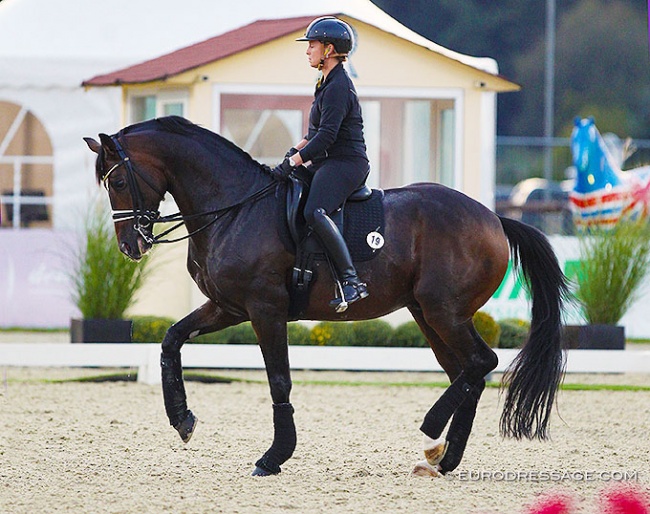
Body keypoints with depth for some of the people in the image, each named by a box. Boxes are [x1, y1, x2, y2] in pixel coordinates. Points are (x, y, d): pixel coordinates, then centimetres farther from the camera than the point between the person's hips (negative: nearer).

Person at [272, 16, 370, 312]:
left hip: (346, 163, -11)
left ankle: (351, 281, -36)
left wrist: (291, 164, -19)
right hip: (328, 162, 11)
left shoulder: (338, 87, -15)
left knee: (314, 212, -33)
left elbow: (327, 135, -22)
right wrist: (296, 150, 16)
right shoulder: (327, 82, 17)